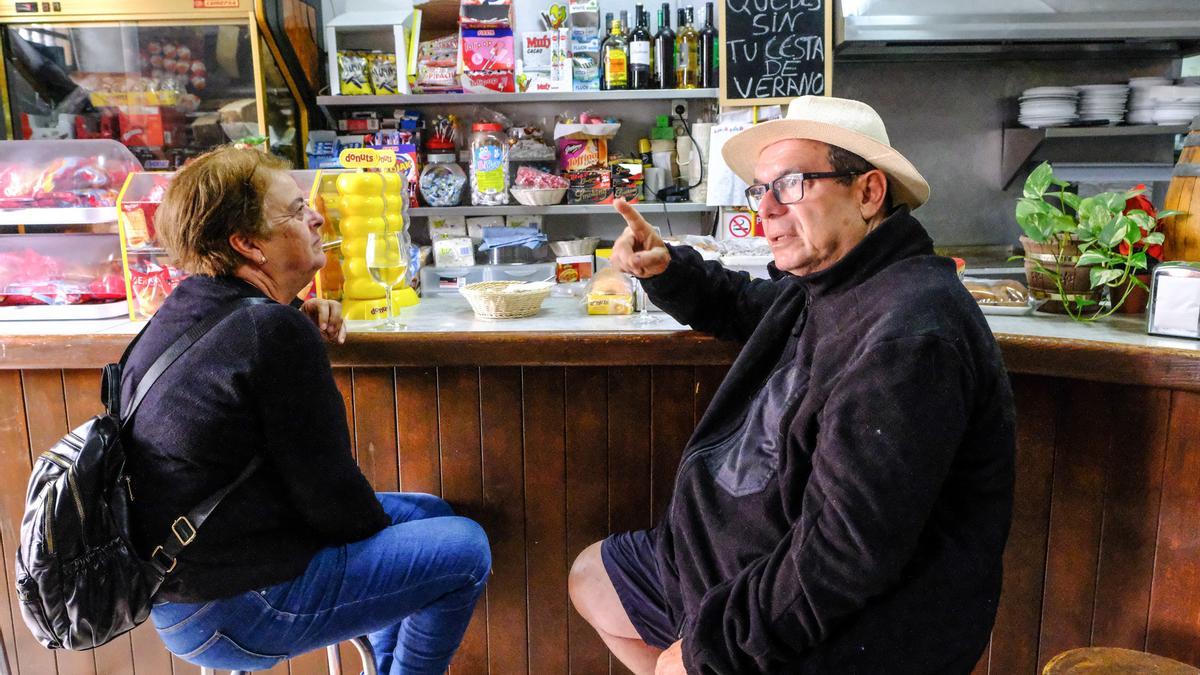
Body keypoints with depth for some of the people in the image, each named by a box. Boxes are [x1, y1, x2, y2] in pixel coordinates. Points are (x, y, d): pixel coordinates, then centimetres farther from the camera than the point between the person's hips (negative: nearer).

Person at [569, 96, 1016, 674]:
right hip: (750, 560, 10)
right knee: (591, 578, 19)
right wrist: (665, 269, 3)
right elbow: (743, 306, 25)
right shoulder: (820, 285, 2)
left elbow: (845, 556, -33)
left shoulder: (908, 338, -30)